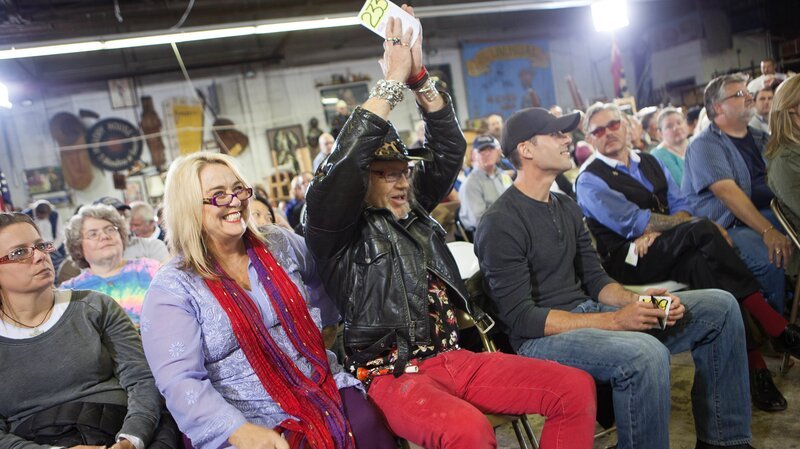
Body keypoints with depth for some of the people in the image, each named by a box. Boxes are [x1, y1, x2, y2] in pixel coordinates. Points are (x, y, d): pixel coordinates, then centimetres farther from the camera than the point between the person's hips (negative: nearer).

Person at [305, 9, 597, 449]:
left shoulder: (413, 210, 14)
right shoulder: (336, 229, -3)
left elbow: (448, 149, 10)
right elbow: (344, 163, -21)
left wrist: (419, 77, -2)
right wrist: (394, 78, -17)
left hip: (455, 358, 7)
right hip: (392, 375, -6)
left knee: (576, 389, -8)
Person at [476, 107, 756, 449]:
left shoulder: (567, 207, 11)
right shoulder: (501, 224, -15)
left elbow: (595, 280, 14)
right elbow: (520, 317, -19)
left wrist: (637, 302, -8)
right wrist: (615, 321, -22)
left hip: (587, 313, 9)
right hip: (539, 337, -8)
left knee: (720, 307, 5)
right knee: (647, 354, -36)